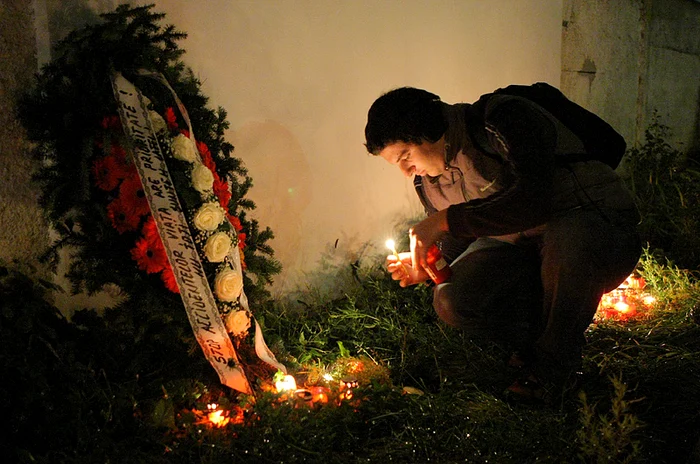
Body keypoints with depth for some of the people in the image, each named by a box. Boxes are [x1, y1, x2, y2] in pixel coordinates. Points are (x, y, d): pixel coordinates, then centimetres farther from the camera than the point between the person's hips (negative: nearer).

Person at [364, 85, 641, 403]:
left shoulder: (505, 119, -21)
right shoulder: (429, 178, 2)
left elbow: (536, 200, -36)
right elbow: (457, 248, 11)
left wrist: (447, 219, -32)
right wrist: (427, 266, -11)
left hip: (602, 228, -5)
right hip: (522, 247, 6)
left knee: (565, 240, -42)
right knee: (452, 300, -20)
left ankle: (555, 359, -15)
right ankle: (539, 340, 6)